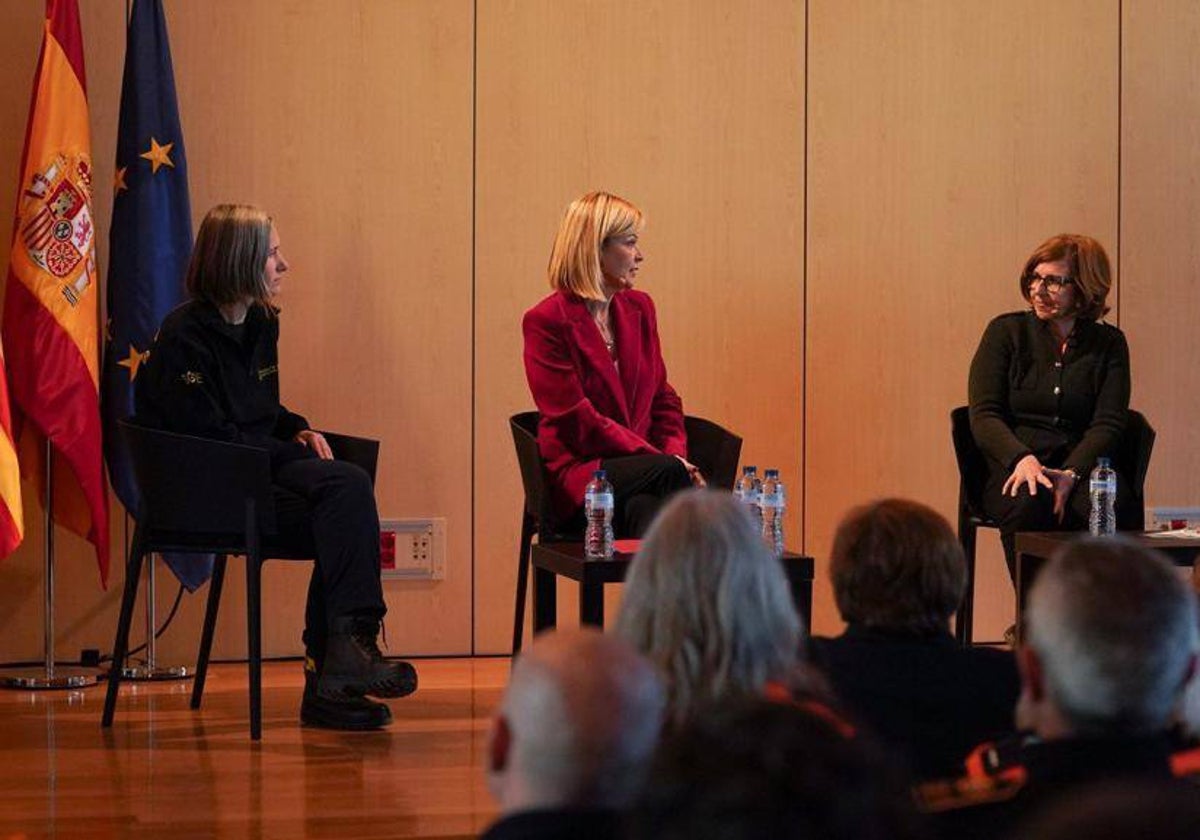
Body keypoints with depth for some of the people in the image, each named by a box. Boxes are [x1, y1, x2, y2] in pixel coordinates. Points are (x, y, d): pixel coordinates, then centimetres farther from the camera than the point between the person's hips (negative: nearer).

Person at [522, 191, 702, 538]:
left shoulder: (639, 308, 16)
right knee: (669, 472, -33)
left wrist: (677, 455, -2)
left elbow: (664, 399, 21)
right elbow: (580, 423, -10)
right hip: (577, 475, -4)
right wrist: (667, 462, -15)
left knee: (644, 509, -34)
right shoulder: (546, 322, -5)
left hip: (639, 468, 5)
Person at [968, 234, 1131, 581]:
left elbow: (1108, 423, 2)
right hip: (1011, 467, -1)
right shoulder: (1006, 332, 9)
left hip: (1083, 466, 1)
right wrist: (1022, 459, -20)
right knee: (1028, 505, -36)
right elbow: (983, 416, 0)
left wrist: (1071, 474, -18)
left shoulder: (1108, 344, 12)